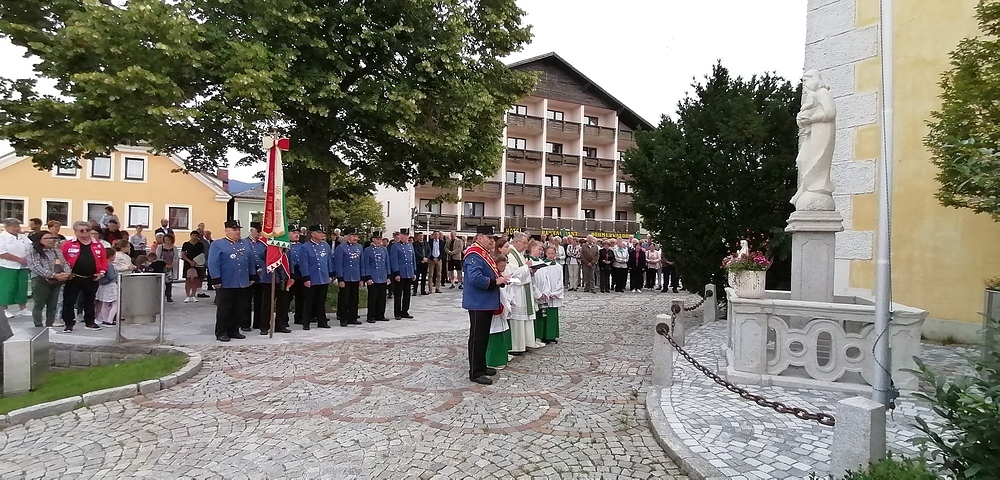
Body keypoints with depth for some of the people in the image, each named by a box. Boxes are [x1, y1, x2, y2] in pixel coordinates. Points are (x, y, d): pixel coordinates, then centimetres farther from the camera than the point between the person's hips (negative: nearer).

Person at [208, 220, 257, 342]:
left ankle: (233, 331, 21)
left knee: (241, 309, 9)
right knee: (224, 309, 2)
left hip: (243, 284, 5)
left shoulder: (246, 243, 14)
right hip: (225, 284, -5)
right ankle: (221, 333, 11)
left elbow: (251, 261, 16)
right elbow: (213, 263, -8)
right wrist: (216, 280, -14)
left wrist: (252, 277, 12)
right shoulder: (217, 244, -2)